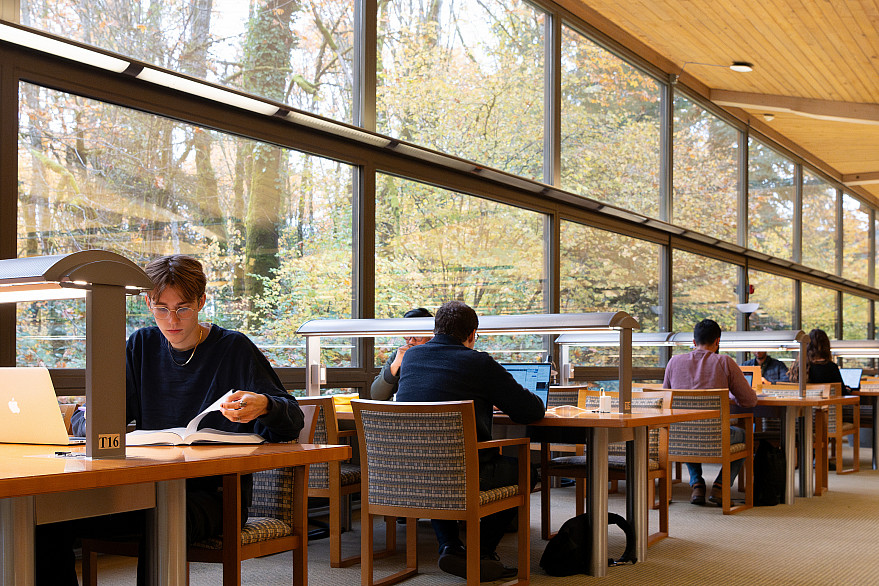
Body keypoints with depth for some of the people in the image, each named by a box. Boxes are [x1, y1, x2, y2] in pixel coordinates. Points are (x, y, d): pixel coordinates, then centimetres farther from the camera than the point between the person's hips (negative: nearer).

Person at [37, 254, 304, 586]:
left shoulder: (234, 349, 1)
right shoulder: (142, 347, 12)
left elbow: (292, 421, -4)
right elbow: (82, 419, 12)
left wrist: (263, 407, -28)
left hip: (216, 492, -4)